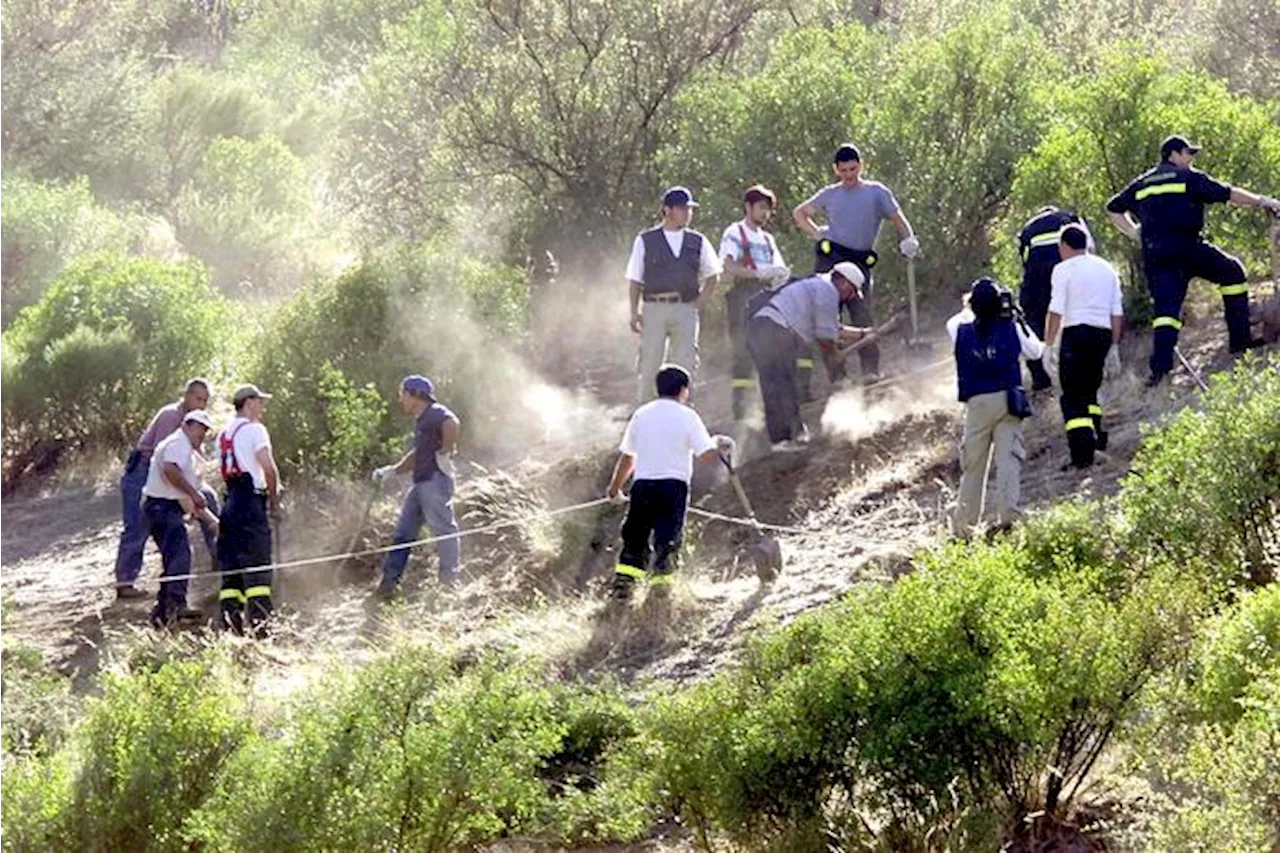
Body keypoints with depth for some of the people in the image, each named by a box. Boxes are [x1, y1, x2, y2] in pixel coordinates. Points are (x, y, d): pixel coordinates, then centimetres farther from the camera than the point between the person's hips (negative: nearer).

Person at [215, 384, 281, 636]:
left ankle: (231, 627, 2)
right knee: (257, 568, -11)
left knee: (231, 567, 6)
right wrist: (274, 502, -2)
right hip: (251, 501, -8)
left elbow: (225, 471, 16)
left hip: (230, 502, 8)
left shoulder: (224, 434, 19)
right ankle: (259, 627, -19)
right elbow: (269, 468, -14)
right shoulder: (253, 429, -4)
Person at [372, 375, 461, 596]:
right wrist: (392, 471, 24)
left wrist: (445, 453, -24)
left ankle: (449, 581, -4)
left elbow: (452, 424, -31)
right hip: (420, 483, 11)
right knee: (403, 532, 8)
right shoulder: (421, 420, 23)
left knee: (442, 527, -8)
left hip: (436, 479, -11)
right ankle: (389, 581, 8)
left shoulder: (436, 414, -8)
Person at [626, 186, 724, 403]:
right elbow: (635, 281, 6)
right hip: (654, 308, -2)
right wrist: (635, 312, -4)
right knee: (650, 364, -3)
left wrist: (700, 301, 5)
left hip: (685, 309, 2)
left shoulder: (698, 242, 11)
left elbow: (712, 276, 20)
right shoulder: (646, 241, 5)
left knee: (684, 364, -2)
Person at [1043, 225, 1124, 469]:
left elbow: (1056, 311, -8)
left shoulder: (1064, 269, -1)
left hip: (1076, 332, -6)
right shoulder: (1106, 269, 17)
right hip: (1103, 334, 6)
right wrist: (1114, 348, 20)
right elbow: (1118, 313, 16)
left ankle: (1083, 451, -17)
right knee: (1089, 391, 21)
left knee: (1072, 396, -6)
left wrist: (1048, 346, -6)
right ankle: (1096, 438, 10)